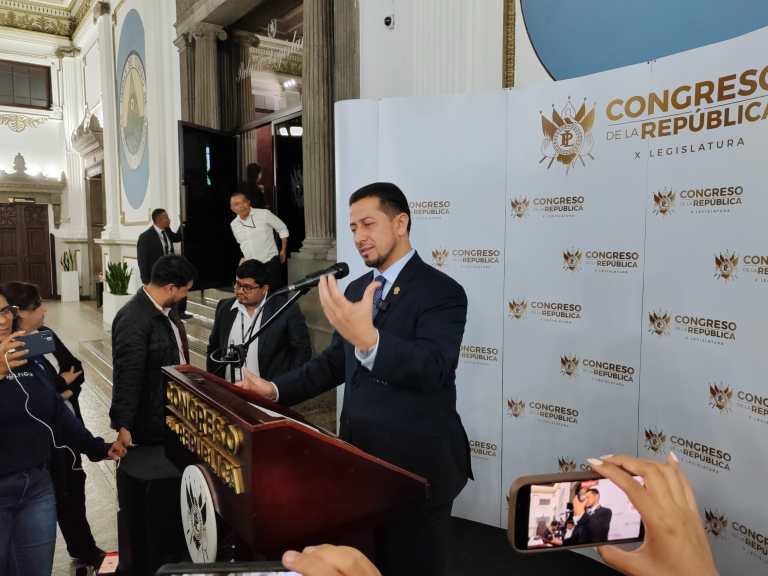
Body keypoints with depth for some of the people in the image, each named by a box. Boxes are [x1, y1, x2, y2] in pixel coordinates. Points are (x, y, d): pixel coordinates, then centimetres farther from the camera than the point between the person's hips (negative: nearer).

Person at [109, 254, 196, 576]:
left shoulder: (166, 311, 6)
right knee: (142, 501, 9)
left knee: (174, 491, 21)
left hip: (174, 419, 9)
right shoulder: (133, 319, -22)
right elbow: (127, 377, -24)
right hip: (147, 430, -9)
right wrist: (123, 426, -23)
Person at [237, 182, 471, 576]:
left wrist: (367, 339, -45)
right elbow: (335, 361, 15)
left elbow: (433, 369, -29)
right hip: (360, 456, 7)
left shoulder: (442, 292, -15)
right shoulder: (357, 289, 8)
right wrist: (275, 390, 3)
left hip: (415, 465, -6)